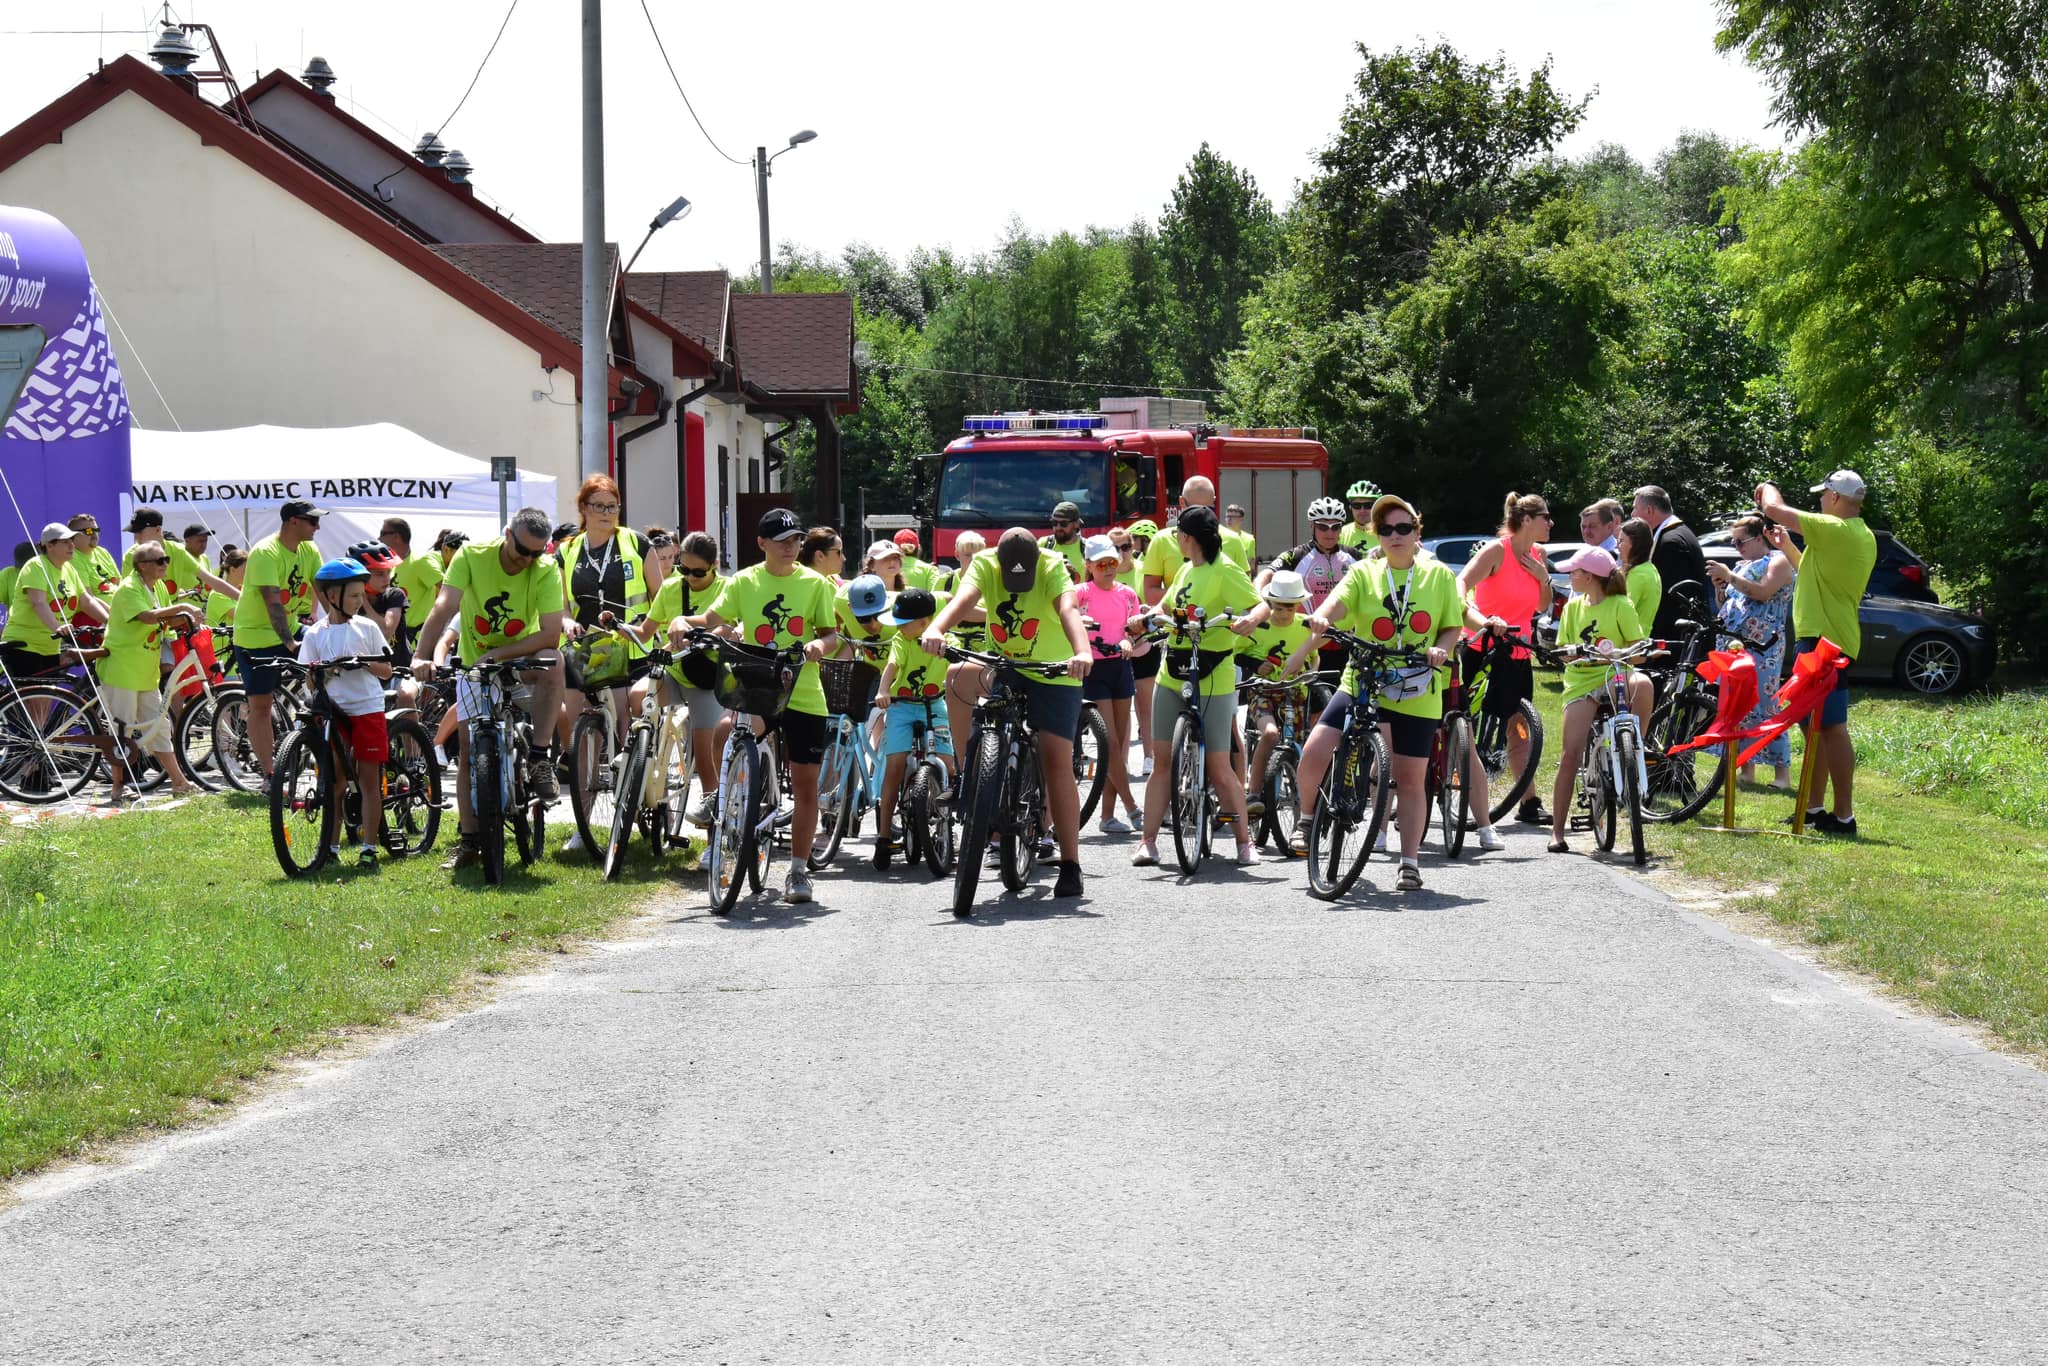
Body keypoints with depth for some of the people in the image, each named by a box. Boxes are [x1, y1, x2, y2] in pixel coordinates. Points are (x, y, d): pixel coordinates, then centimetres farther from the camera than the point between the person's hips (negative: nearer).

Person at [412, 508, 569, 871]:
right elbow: (444, 608, -30)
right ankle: (469, 842, 5)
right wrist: (424, 656, -44)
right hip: (474, 664, 1)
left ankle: (538, 758, -24)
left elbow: (550, 635, -26)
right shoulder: (471, 556, -19)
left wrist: (498, 654, -34)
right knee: (468, 749, -4)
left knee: (550, 664, -35)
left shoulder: (546, 570, -19)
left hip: (519, 661, -1)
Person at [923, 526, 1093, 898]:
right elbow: (963, 600, -31)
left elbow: (1068, 608, -36)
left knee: (1058, 762, -10)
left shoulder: (1052, 566, -19)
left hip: (1054, 675, -2)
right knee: (957, 677, -29)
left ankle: (1070, 865, -2)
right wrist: (936, 630, -53)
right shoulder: (985, 564, -14)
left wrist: (1082, 651, -55)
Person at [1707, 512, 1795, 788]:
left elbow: (1764, 592, -18)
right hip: (1733, 646, 8)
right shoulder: (1742, 566, 22)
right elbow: (1727, 607, 26)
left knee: (1766, 708, -12)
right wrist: (1720, 588, 6)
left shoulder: (1777, 561, -1)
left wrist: (1729, 577, -16)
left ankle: (1782, 772, -12)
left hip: (1762, 649, -8)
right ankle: (1746, 770, 10)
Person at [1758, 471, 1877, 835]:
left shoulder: (1836, 530, -16)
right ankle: (1815, 808, 26)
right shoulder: (1863, 537, 16)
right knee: (1813, 725, 18)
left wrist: (1767, 489, 6)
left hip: (1824, 640, -11)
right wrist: (1786, 545, 27)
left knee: (1832, 727, -11)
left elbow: (1775, 510, -15)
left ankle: (1844, 816, -12)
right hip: (1829, 638, 11)